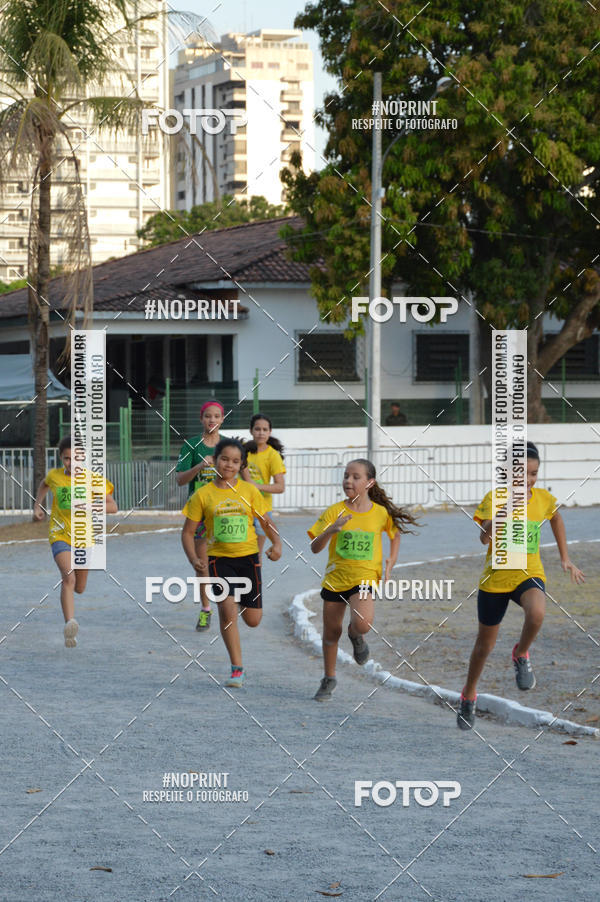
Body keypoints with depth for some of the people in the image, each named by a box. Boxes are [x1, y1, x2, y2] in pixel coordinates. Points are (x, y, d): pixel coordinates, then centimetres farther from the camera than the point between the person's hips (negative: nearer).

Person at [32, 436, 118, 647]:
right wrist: (37, 505, 14)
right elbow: (44, 484, 24)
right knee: (68, 578, -25)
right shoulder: (54, 475, -2)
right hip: (60, 535, -1)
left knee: (79, 588, 14)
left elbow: (113, 507, -12)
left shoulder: (94, 479, -8)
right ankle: (70, 624, -35)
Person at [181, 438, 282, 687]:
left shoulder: (249, 491, 1)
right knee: (227, 609, -20)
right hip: (219, 559, -2)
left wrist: (276, 544, -11)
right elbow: (188, 532, 1)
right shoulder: (203, 494, -3)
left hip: (248, 557, 2)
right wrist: (194, 560, -14)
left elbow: (266, 522, 8)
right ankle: (237, 669, -11)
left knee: (253, 620, 5)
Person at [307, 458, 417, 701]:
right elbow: (315, 548, -11)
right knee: (331, 633, 11)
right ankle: (329, 679, 34)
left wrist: (391, 561, 8)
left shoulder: (381, 513, -4)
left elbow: (395, 533, 19)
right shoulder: (334, 512, -7)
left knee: (362, 624, -27)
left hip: (364, 578, -1)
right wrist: (331, 530, -28)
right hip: (335, 578, 1)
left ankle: (356, 635, 11)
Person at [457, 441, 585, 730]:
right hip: (496, 578, -1)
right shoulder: (494, 498, -13)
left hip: (529, 575, 1)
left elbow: (556, 519, 21)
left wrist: (565, 558, 21)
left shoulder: (544, 498, -3)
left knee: (536, 613, -35)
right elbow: (484, 537, -27)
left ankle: (521, 655, -4)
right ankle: (468, 695, 38)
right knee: (485, 644, 13)